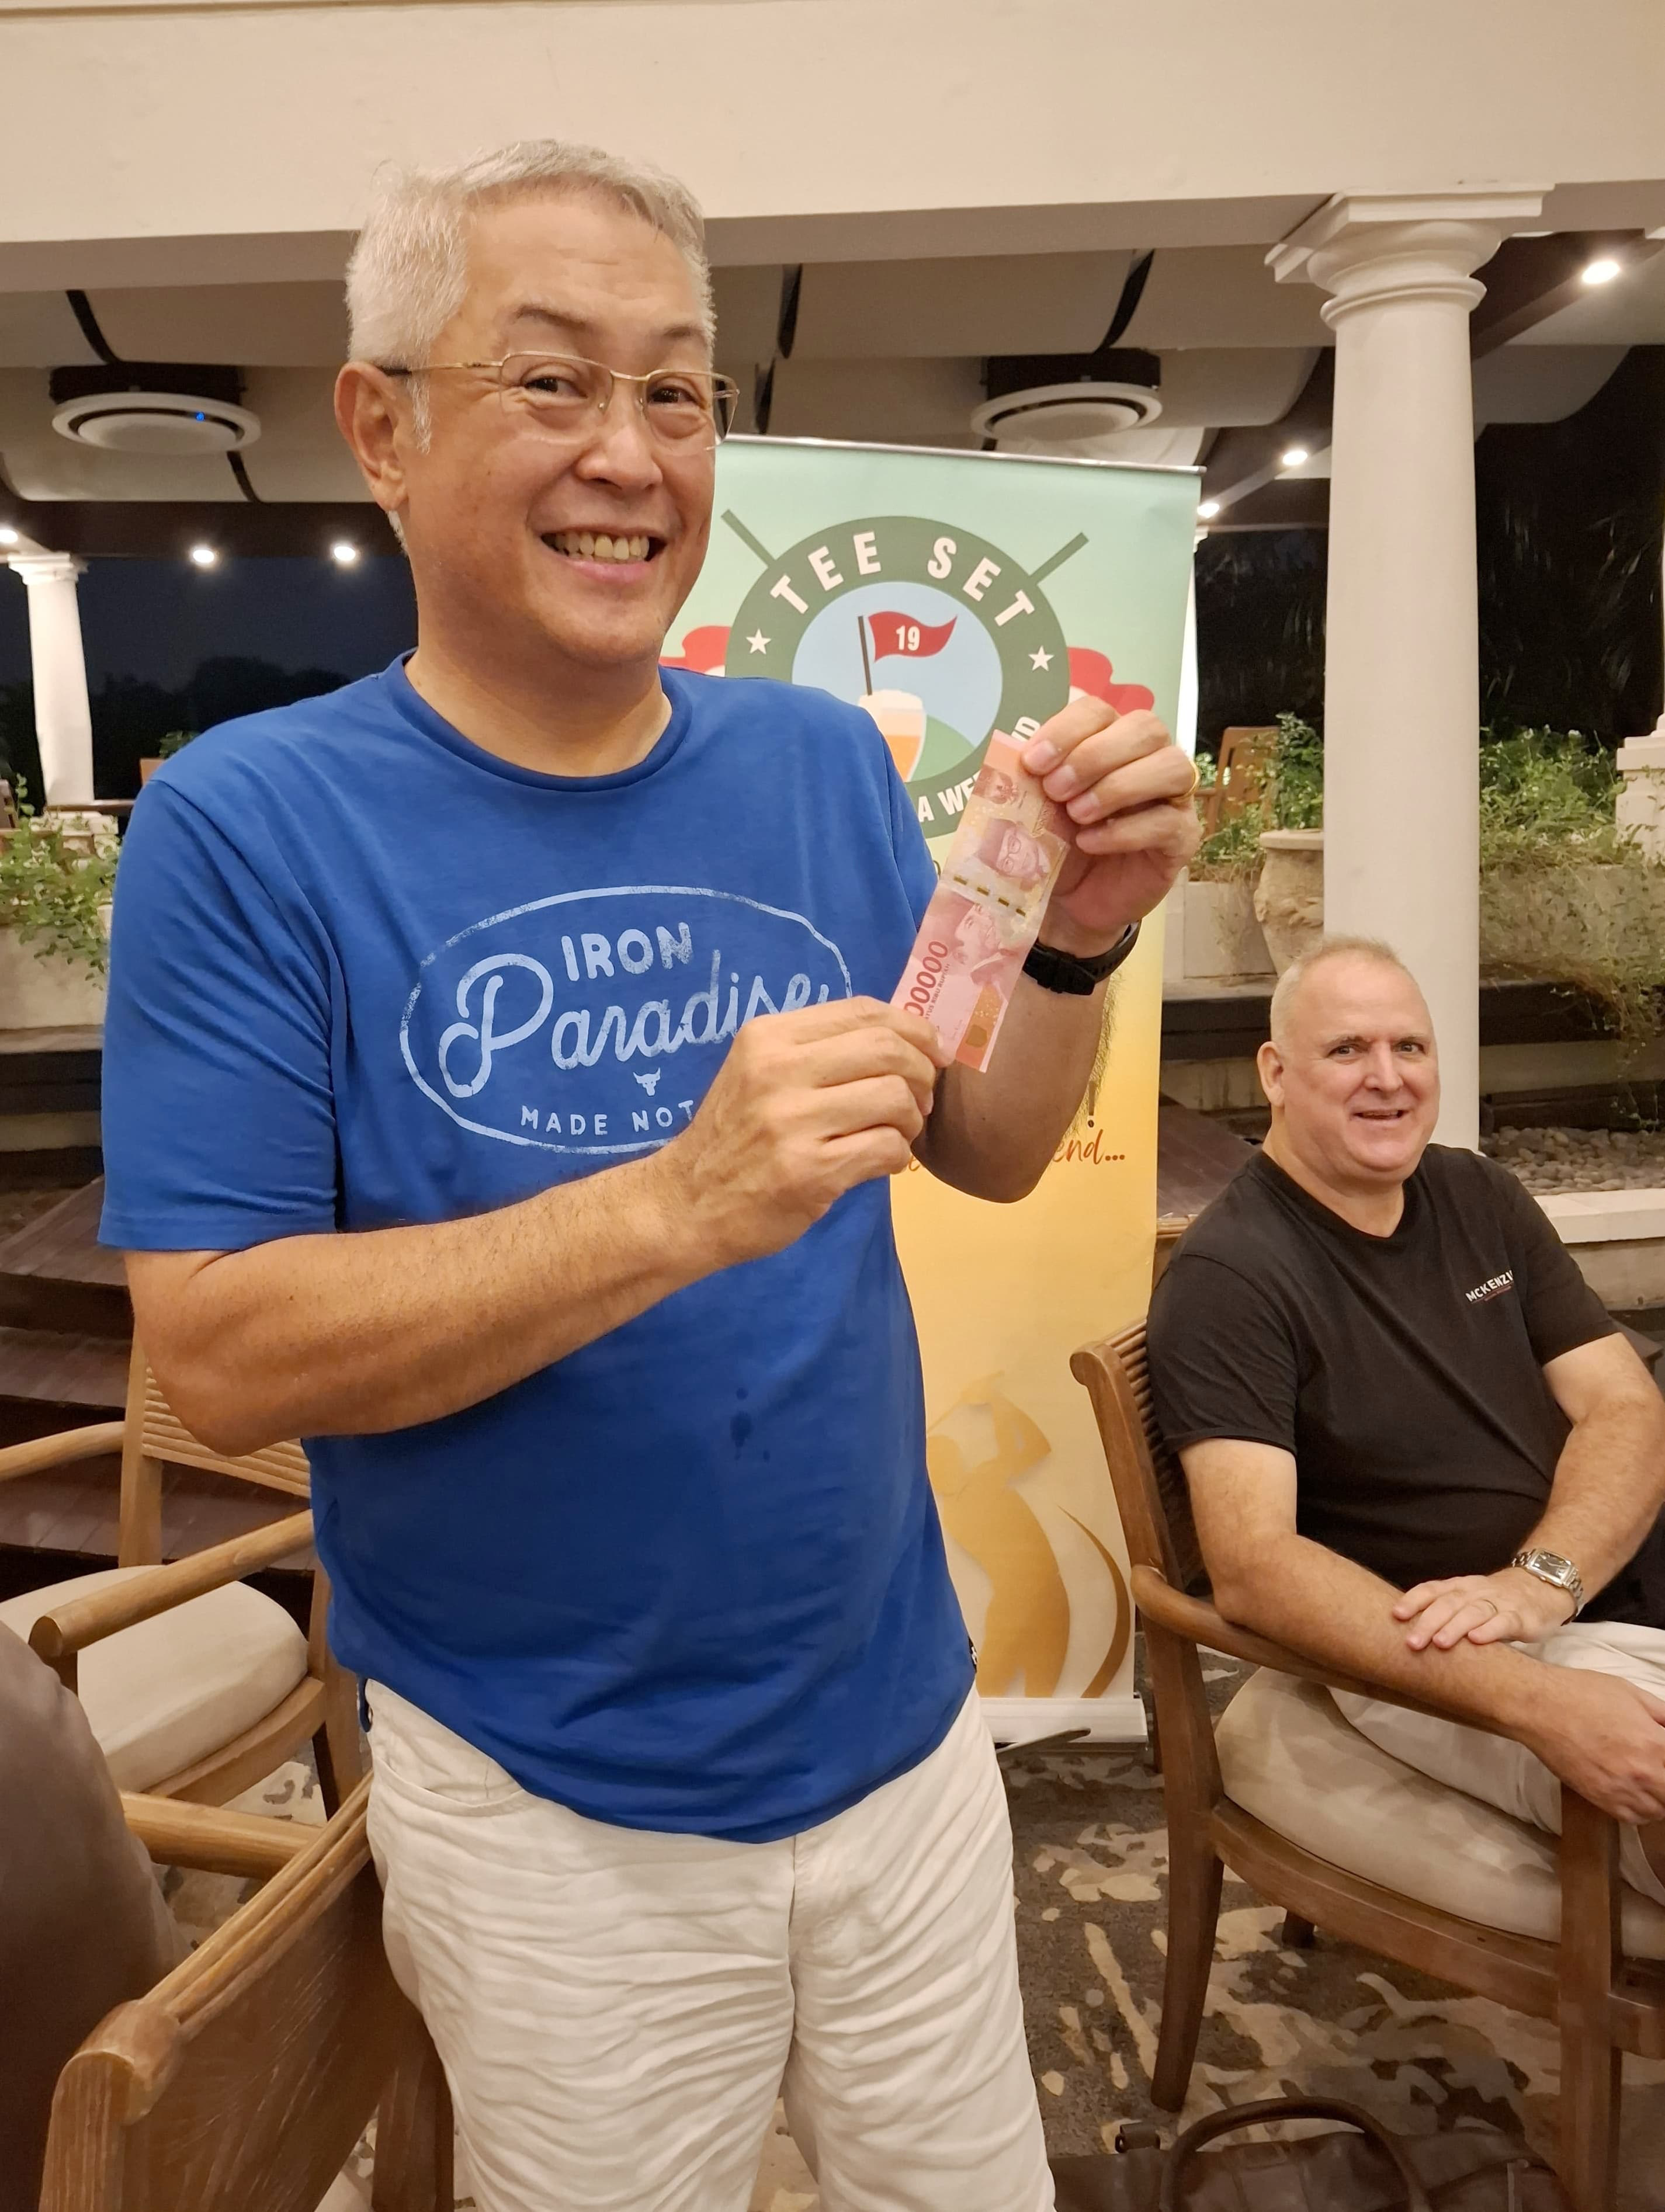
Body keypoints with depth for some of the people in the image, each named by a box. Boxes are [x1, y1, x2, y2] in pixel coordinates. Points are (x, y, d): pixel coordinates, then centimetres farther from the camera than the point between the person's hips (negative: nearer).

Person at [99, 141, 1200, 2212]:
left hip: (897, 1719, 4)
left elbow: (989, 1155, 3)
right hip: (548, 1803, -3)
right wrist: (679, 1201, -31)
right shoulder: (248, 819, -14)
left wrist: (1079, 943, -17)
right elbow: (214, 1358, -19)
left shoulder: (823, 760, -2)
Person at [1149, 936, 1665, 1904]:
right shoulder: (1228, 1277, -11)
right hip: (1444, 1666, -6)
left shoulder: (1481, 1198, 9)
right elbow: (1252, 1564, -20)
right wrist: (1534, 1701, -29)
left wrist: (1540, 1580, -16)